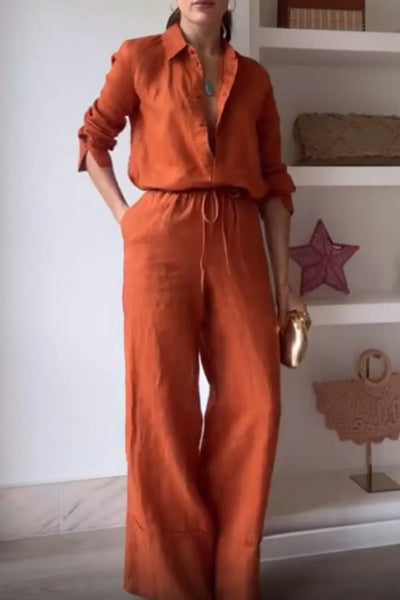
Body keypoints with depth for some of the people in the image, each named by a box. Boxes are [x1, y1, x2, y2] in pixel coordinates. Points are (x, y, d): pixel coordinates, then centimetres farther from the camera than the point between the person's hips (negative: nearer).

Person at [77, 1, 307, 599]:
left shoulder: (254, 77, 14)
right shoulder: (140, 57, 7)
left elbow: (273, 180, 11)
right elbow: (94, 139, 13)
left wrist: (283, 279, 6)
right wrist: (125, 218, 0)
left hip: (238, 243, 3)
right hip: (161, 241, -2)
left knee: (255, 400, -3)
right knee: (163, 404, 0)